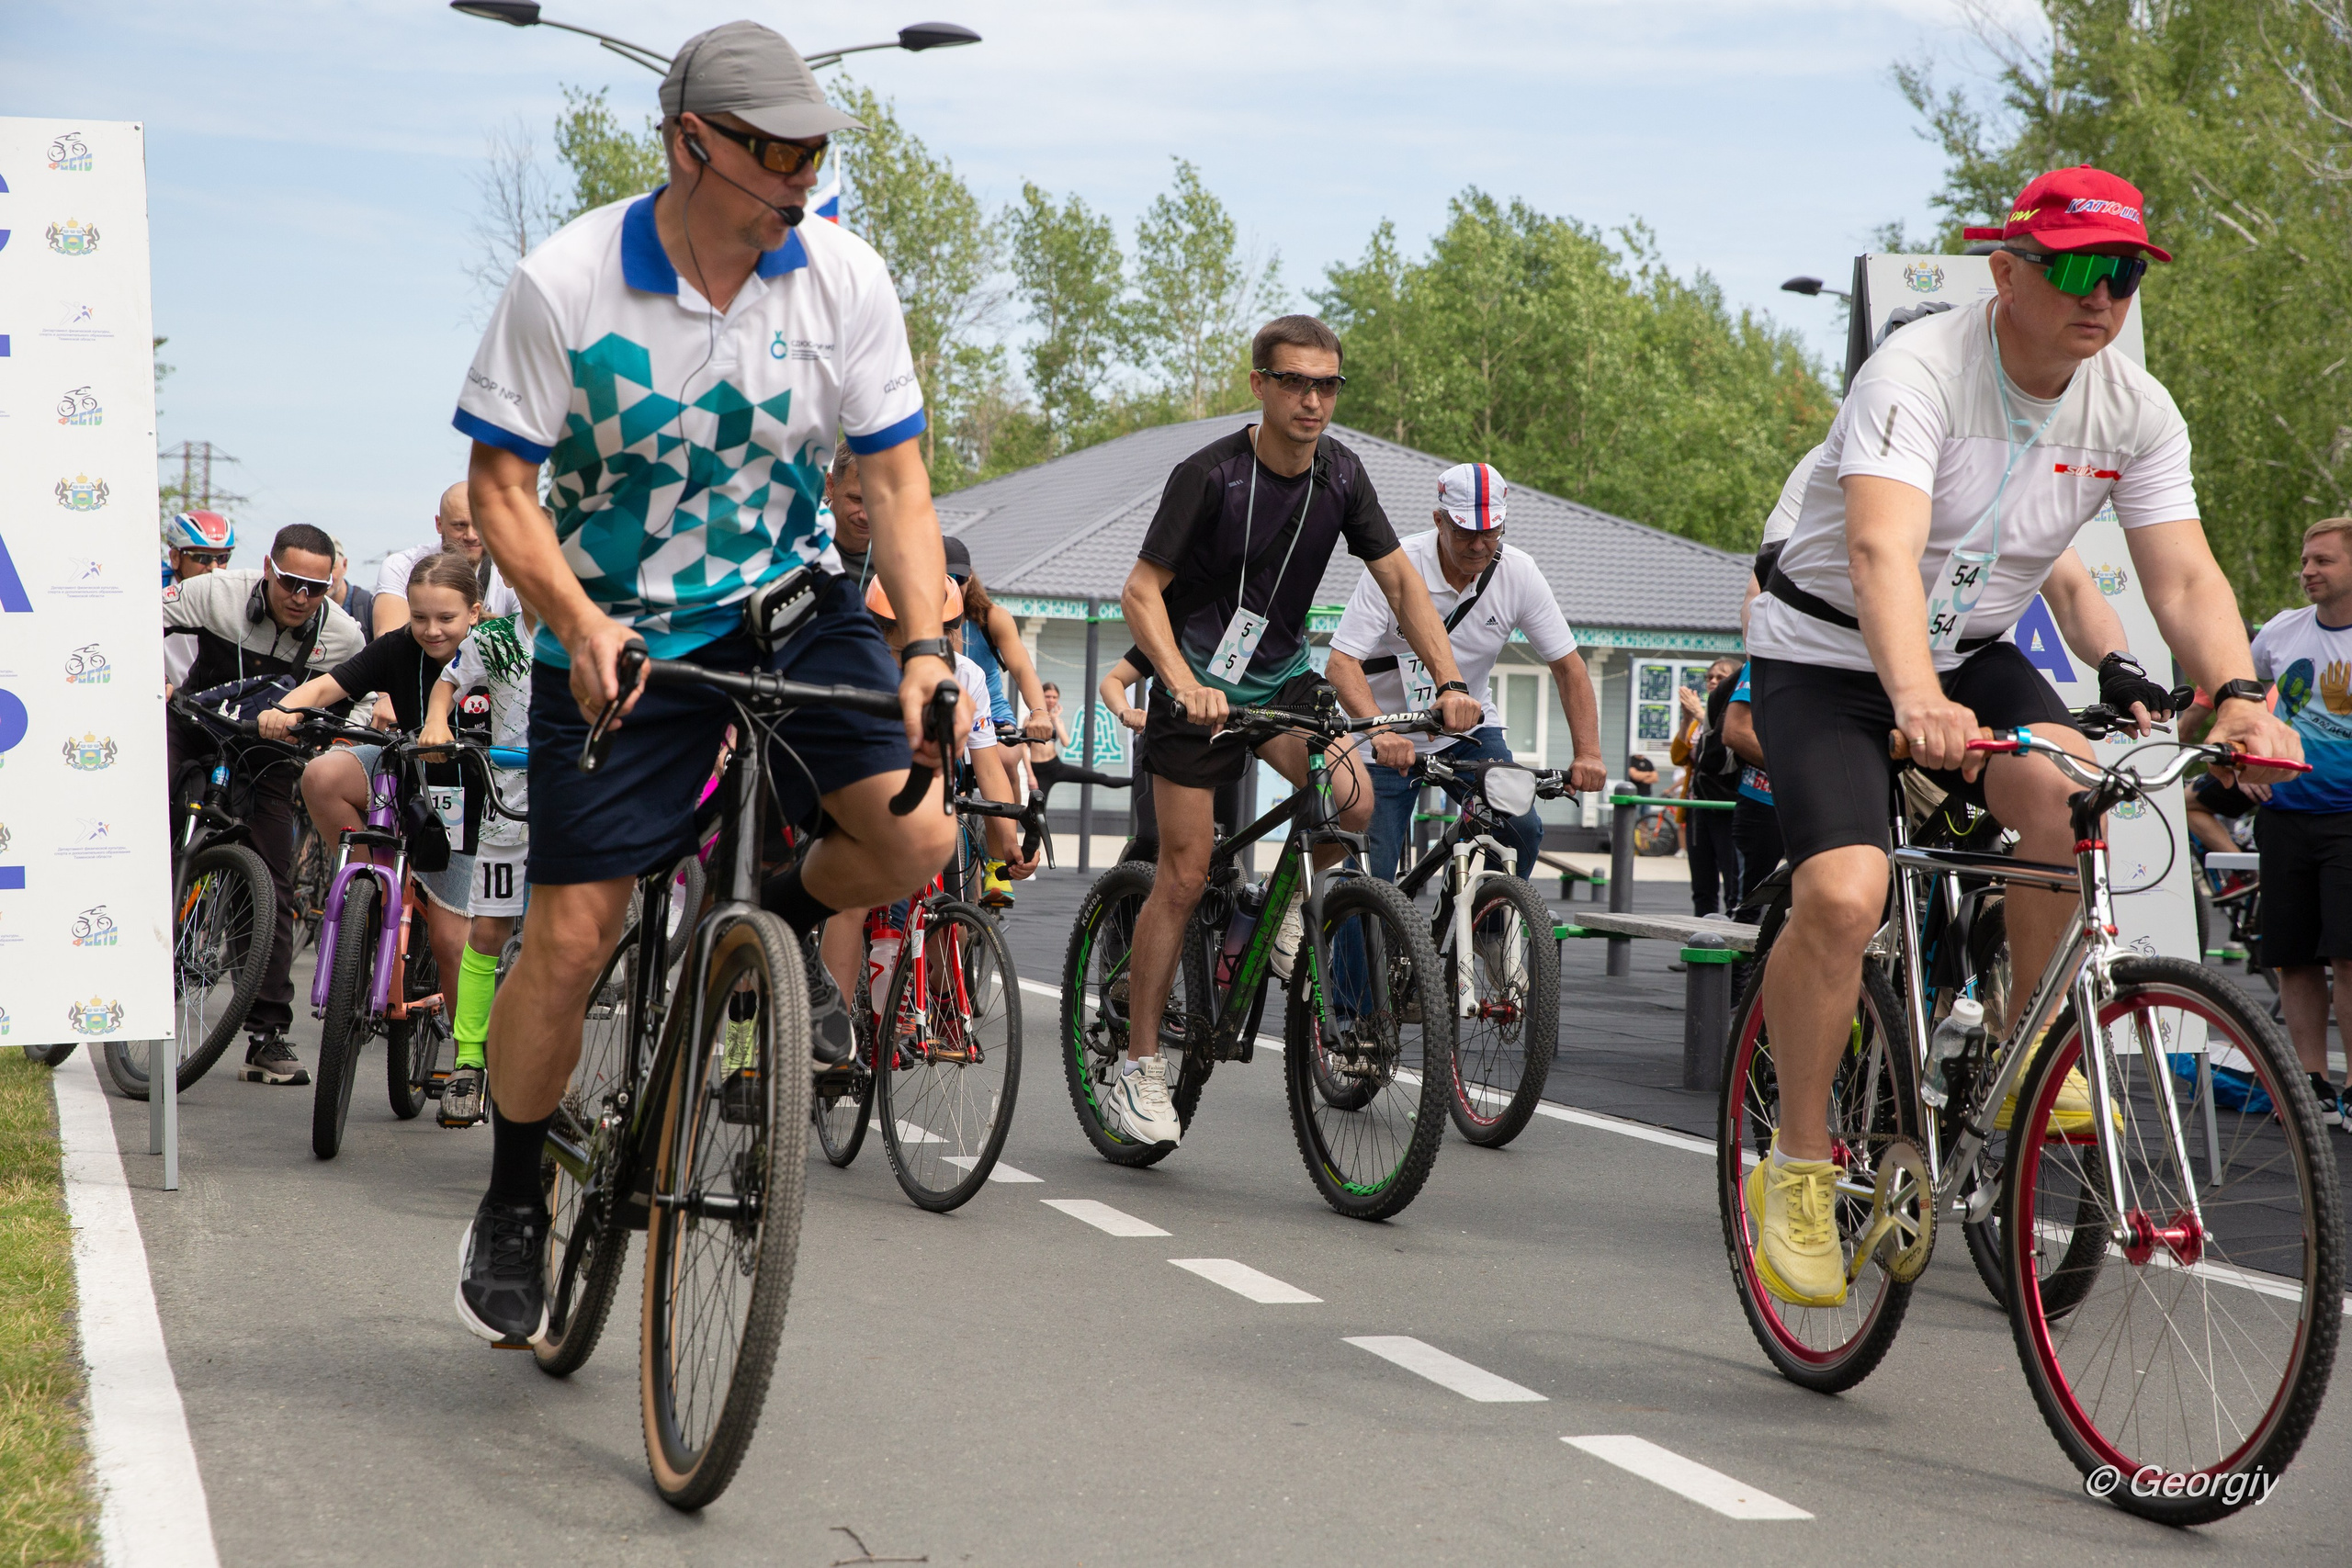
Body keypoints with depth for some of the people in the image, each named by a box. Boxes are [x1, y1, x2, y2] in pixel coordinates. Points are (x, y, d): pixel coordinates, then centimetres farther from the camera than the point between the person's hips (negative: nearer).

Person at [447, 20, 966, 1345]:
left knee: (916, 839, -20)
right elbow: (500, 484, -12)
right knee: (572, 938, -5)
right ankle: (514, 1201, 19)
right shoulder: (564, 286, -16)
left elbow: (896, 480, -7)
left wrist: (926, 649, -22)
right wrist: (579, 623, -29)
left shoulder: (845, 278, -10)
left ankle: (779, 919, 16)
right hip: (619, 639, -2)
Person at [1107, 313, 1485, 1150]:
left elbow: (1401, 581, -1)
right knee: (1184, 875, -6)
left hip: (1282, 674, 4)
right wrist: (1184, 684, -37)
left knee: (1353, 800, -25)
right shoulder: (1211, 474, -19)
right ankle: (1139, 1066, 5)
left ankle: (1286, 897, 8)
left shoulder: (1340, 475, -5)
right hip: (1199, 679, -4)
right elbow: (1142, 591, -21)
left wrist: (1450, 682, -13)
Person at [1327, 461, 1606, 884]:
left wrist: (1587, 753, -21)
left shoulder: (1519, 573, -13)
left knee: (1522, 830, -19)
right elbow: (1342, 664, -29)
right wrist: (1382, 733, -46)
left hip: (1468, 729, 3)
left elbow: (1567, 665, -8)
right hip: (1389, 736, -3)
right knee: (1371, 876, -10)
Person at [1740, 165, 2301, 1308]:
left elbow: (2183, 575, -13)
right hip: (1827, 656, -4)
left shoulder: (2135, 411, -7)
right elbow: (1883, 552, -40)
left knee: (2060, 789, -28)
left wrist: (2236, 693, -34)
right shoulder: (1919, 371, -25)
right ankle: (1796, 1167, -6)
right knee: (1843, 893, -24)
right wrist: (1918, 702, -57)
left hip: (1973, 654, 4)